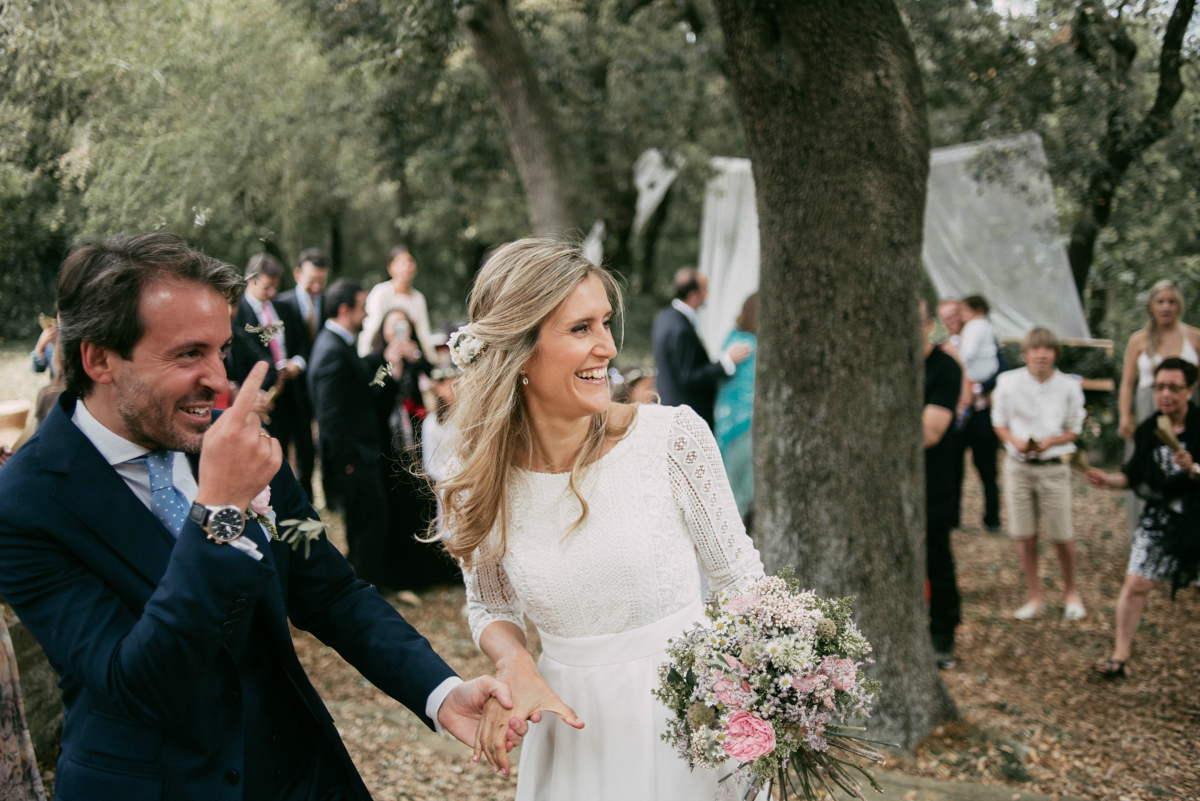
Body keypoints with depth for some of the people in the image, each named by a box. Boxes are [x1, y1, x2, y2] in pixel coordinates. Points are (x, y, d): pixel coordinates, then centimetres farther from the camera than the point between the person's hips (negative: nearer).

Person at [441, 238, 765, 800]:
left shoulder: (674, 437, -14)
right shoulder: (483, 483, -8)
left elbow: (738, 579, -4)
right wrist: (514, 664, -13)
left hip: (686, 718, -1)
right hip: (572, 728, 1)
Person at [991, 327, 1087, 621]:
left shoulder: (1068, 387, -3)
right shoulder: (1008, 382, -2)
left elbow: (1074, 430, 5)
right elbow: (999, 423, 7)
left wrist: (1051, 441, -15)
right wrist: (1015, 441, -13)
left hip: (1053, 467, -1)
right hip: (1018, 466, 1)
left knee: (1062, 537, 1)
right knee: (1024, 537, 4)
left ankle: (1071, 591, 26)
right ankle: (1034, 597, 19)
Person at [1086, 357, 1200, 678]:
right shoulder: (1148, 430, -1)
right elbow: (1135, 477, 6)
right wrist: (1107, 480, -9)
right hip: (1159, 519, 3)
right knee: (1135, 584, -2)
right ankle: (1120, 655, 8)